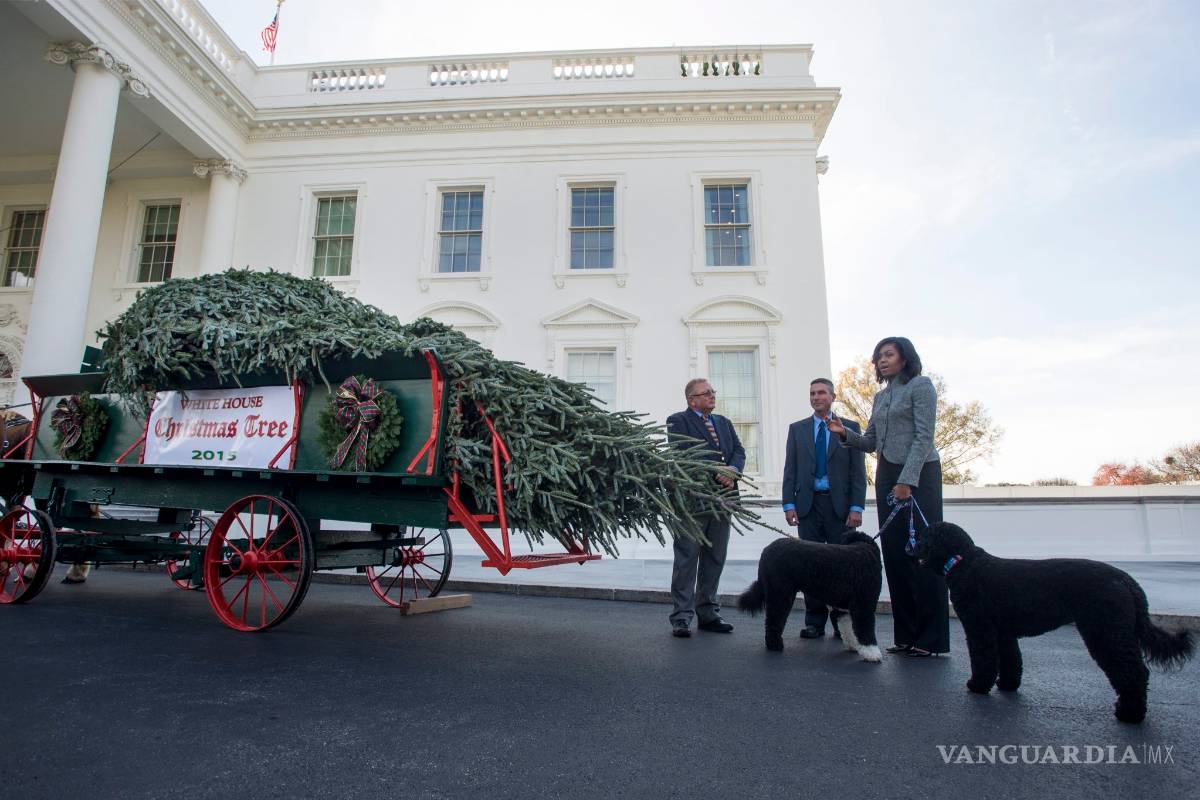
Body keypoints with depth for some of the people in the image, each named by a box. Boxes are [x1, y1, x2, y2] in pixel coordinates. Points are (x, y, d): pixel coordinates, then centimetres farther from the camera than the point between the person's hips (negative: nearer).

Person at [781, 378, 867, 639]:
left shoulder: (850, 428, 6)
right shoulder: (797, 429, 11)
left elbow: (858, 471, 2)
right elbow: (790, 470, 7)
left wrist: (857, 507, -7)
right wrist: (789, 504, -2)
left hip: (839, 505, -1)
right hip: (808, 505, 1)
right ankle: (815, 622, 9)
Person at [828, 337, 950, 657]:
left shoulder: (920, 385, -3)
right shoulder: (881, 396, 17)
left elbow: (924, 436, -12)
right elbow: (871, 442, 15)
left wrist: (907, 481, -18)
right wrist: (845, 433, -4)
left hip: (918, 475, -7)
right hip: (887, 475, 7)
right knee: (895, 554, 5)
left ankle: (932, 639, 4)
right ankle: (907, 635, 12)